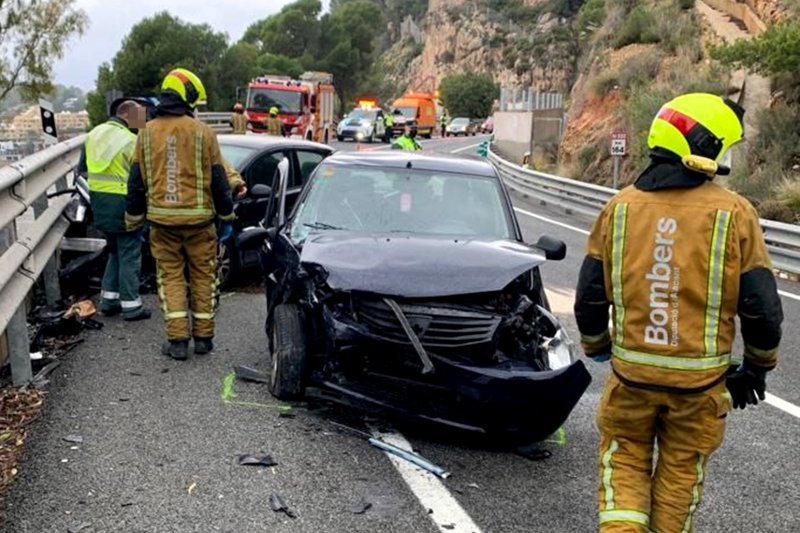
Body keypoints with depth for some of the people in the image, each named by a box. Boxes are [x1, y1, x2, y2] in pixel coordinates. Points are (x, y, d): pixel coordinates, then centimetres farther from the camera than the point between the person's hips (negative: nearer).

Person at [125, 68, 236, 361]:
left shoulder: (146, 133, 4)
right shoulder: (202, 132, -5)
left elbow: (136, 180, 7)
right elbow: (218, 178, -2)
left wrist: (135, 221, 16)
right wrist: (226, 216, 9)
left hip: (162, 220, 2)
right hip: (198, 219, -2)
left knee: (170, 277, 9)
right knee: (203, 276, 10)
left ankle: (177, 339, 4)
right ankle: (203, 336, 17)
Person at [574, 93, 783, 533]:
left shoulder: (620, 207, -3)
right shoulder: (735, 213, -10)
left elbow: (590, 295, 0)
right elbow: (762, 307, -6)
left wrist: (596, 347, 18)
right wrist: (756, 368, 11)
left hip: (631, 373, 1)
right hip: (700, 380, -1)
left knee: (624, 456, 19)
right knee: (680, 471, 19)